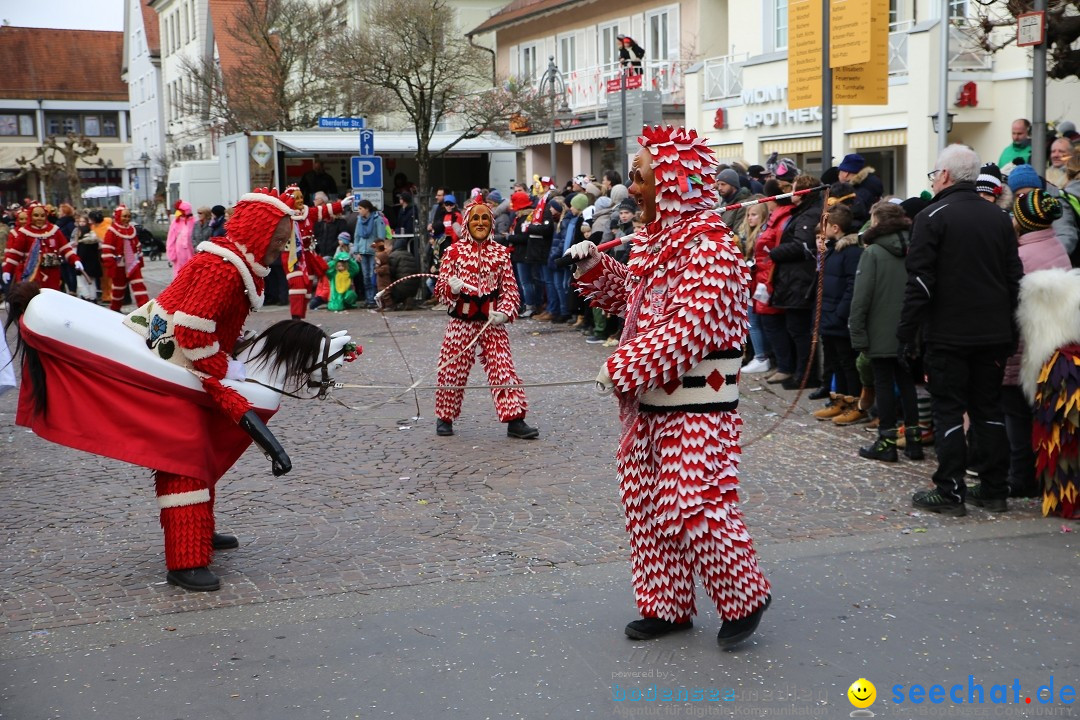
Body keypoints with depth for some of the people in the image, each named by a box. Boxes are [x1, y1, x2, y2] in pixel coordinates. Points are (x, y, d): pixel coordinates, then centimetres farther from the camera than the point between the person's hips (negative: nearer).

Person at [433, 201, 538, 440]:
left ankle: (514, 420, 0)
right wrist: (451, 287, -22)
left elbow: (510, 288, 6)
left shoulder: (501, 252, 6)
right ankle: (445, 418, 23)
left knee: (503, 367, -4)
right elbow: (440, 287, 1)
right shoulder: (454, 251, 2)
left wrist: (504, 312, -11)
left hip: (492, 321, 1)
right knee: (452, 369, 5)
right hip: (461, 321, -1)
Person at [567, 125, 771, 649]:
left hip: (696, 409, -9)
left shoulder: (709, 249, -18)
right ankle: (666, 605, 26)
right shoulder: (654, 240, 11)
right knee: (646, 506, 13)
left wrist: (623, 368, -25)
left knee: (695, 508, -9)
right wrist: (595, 267, 8)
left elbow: (690, 329, -26)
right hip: (648, 402, 9)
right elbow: (632, 296, 26)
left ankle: (745, 598, 12)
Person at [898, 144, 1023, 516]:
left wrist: (906, 333, -9)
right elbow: (1014, 277, 11)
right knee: (989, 409, 12)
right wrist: (1009, 328, 17)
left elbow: (920, 281, -14)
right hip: (994, 333, 5)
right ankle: (994, 491, 15)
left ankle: (949, 493, 1)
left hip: (948, 333, -5)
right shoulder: (1000, 218, 9)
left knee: (949, 411, 0)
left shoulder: (932, 217, -10)